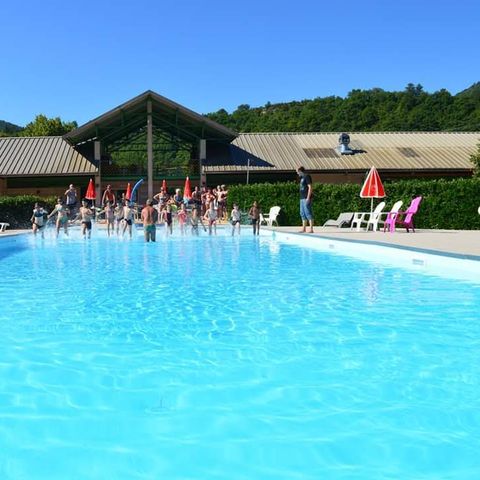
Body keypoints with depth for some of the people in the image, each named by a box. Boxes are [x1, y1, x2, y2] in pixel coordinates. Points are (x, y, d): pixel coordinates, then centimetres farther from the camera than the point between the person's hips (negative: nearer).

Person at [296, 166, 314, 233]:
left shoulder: (307, 176, -9)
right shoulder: (302, 178, 18)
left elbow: (310, 187, -15)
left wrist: (308, 198, -20)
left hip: (306, 198, -10)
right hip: (302, 198, 10)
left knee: (308, 213, -11)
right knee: (302, 214, 11)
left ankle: (311, 229, -11)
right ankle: (304, 229, 17)